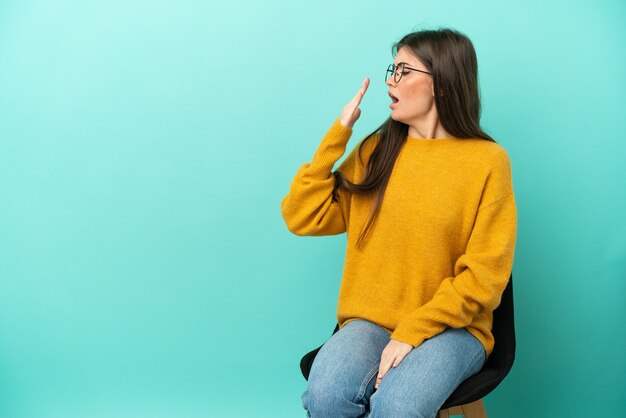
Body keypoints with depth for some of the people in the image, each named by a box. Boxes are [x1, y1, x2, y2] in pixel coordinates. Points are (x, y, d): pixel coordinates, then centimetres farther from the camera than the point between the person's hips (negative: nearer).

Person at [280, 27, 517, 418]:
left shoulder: (488, 161, -5)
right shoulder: (376, 150, 6)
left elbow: (484, 275, -7)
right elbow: (302, 218, 2)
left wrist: (412, 333, -15)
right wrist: (338, 134, -2)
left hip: (451, 327, -3)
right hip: (370, 321, 3)